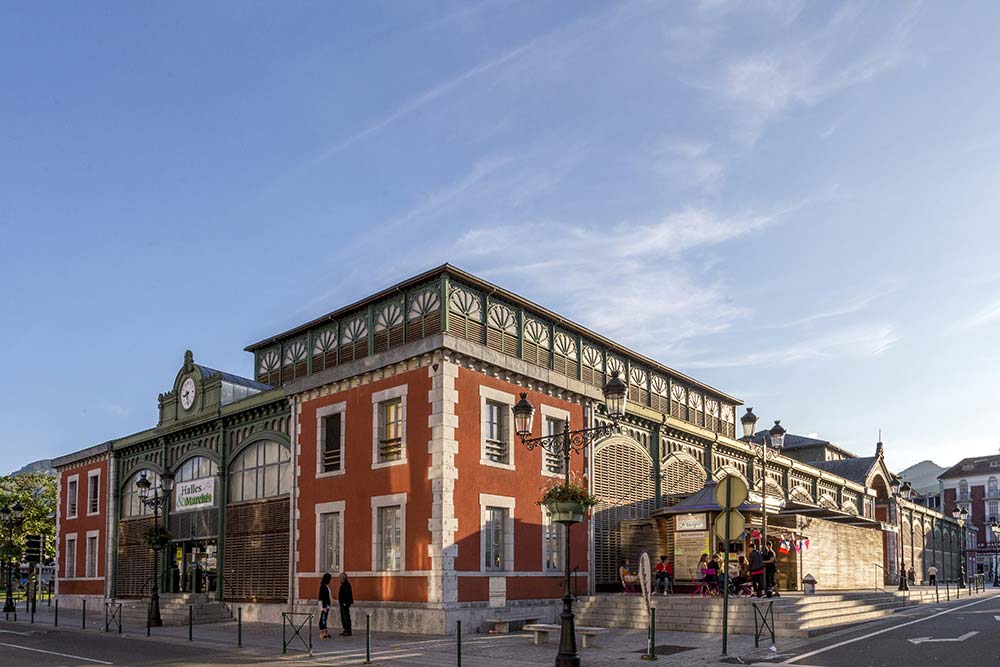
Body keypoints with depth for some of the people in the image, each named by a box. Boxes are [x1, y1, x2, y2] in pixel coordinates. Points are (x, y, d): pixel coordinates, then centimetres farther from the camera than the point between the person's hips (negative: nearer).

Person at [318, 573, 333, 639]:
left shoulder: (326, 586, 13)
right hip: (324, 604, -10)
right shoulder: (323, 586, -17)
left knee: (324, 619, 13)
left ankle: (325, 633, 18)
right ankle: (322, 634, -4)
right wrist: (324, 607, -21)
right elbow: (323, 597, -20)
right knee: (323, 619, -6)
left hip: (326, 604, 10)